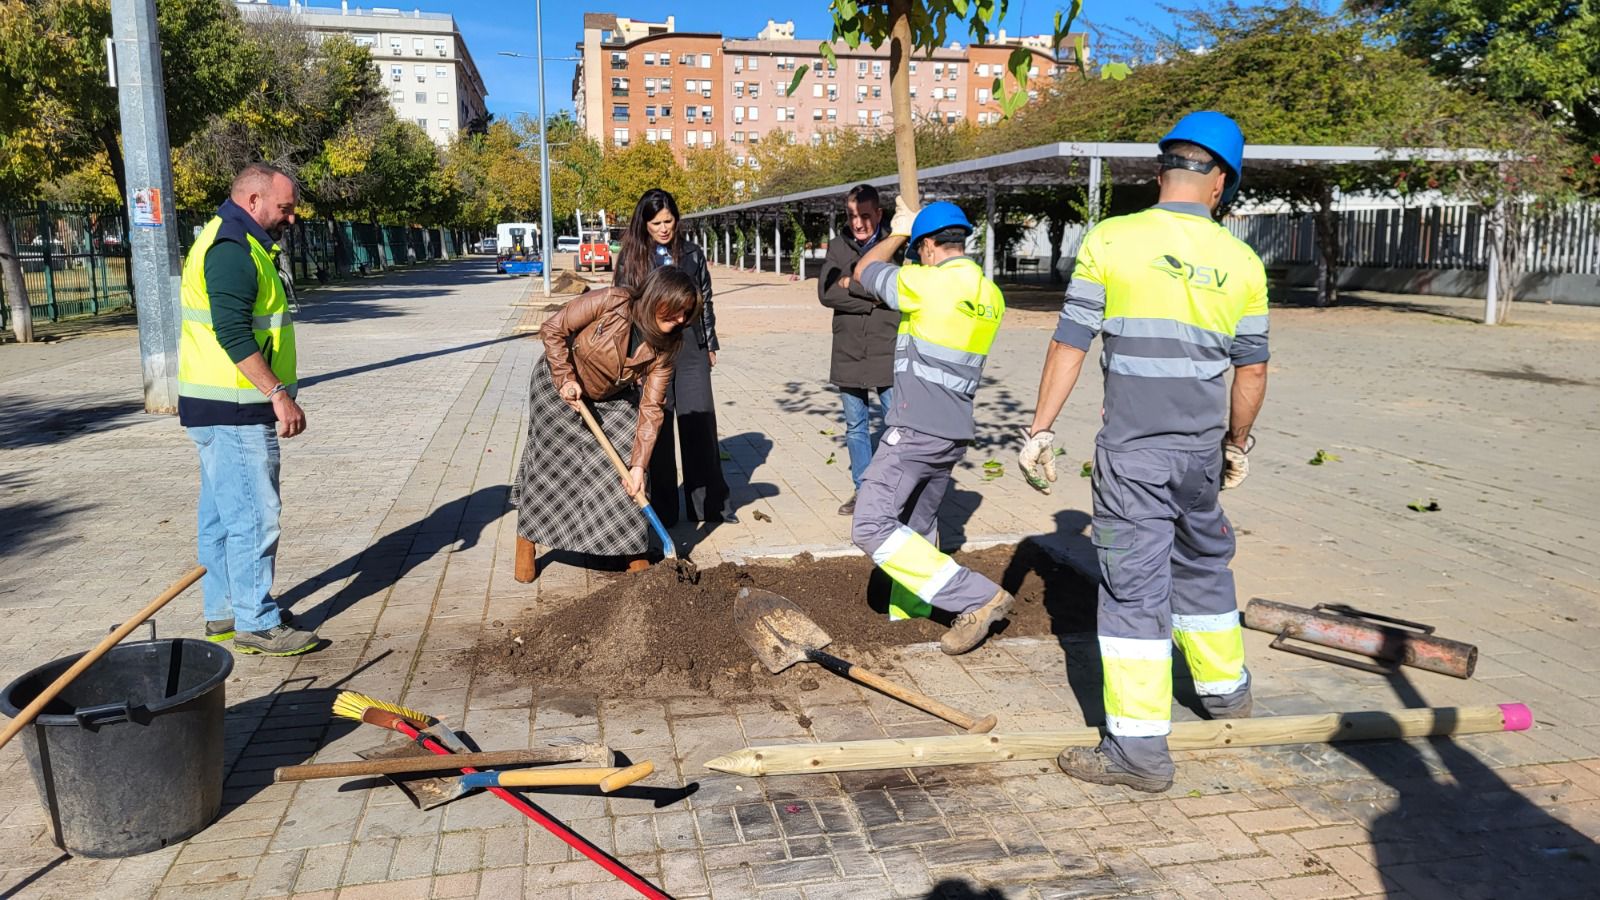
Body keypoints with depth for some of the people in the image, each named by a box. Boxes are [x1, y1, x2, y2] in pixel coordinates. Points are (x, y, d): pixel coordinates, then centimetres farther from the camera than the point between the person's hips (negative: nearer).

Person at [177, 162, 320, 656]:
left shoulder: (233, 242, 19)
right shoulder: (233, 249, -16)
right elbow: (233, 333, -24)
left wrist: (275, 393, 25)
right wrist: (279, 394, -25)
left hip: (222, 406, 11)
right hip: (233, 411, -11)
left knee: (222, 513, 15)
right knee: (254, 514, -6)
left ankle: (223, 612, 25)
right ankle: (256, 624, 0)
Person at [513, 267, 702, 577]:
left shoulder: (666, 345, -20)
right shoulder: (611, 302, -32)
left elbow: (651, 408, -19)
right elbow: (552, 330, -21)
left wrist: (639, 465, -23)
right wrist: (566, 378, -28)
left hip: (613, 399, 3)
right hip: (558, 385, -3)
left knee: (625, 466, -5)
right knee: (548, 465, 3)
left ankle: (635, 552, 8)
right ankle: (526, 542, 23)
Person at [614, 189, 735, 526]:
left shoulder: (692, 254, 7)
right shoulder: (631, 258, 1)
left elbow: (705, 301, 13)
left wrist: (710, 344, 13)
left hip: (690, 349, 2)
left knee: (700, 425, 4)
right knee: (657, 428, 4)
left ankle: (709, 503, 15)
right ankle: (662, 509, 13)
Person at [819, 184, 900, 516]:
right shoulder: (838, 246, 5)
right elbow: (826, 293, -6)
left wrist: (853, 285, -10)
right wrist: (873, 299, -13)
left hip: (887, 353, -3)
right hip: (848, 353, 3)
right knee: (855, 426, 13)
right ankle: (862, 489, 25)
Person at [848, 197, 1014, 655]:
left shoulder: (931, 282, -15)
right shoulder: (989, 294, 9)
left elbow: (865, 271, 1)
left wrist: (898, 232, 18)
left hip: (916, 429, -9)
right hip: (955, 432, 9)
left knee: (872, 527, -10)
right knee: (917, 525, 21)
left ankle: (977, 597, -12)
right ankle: (910, 612, 28)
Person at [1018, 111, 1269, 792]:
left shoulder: (1110, 240, -6)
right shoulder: (1242, 262, 4)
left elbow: (1069, 344, -6)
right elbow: (1252, 372, 9)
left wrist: (1040, 431, 0)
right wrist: (1237, 443, 23)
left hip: (1131, 452, -4)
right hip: (1203, 449, 4)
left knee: (1134, 586, 0)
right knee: (1204, 563, 23)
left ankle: (1139, 748, 4)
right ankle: (1225, 690, 42)